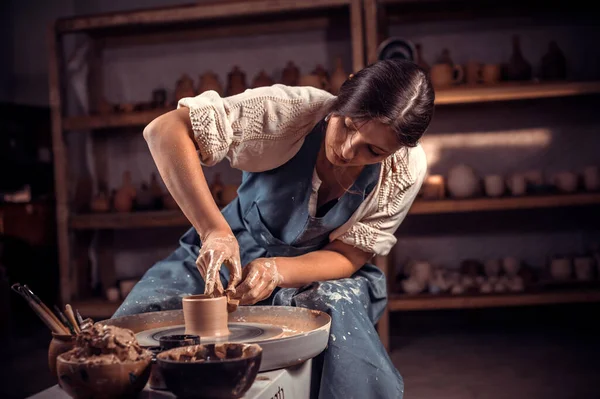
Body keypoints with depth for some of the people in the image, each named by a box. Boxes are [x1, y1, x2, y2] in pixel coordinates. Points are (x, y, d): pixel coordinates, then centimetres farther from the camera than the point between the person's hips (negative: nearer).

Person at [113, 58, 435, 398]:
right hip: (233, 252, 0)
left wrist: (277, 271, -32)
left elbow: (347, 255, -12)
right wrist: (213, 228, -42)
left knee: (338, 311, -35)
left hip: (319, 271, 1)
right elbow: (165, 131, -31)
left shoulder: (406, 171, -18)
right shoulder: (288, 111, -26)